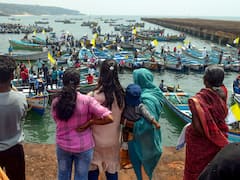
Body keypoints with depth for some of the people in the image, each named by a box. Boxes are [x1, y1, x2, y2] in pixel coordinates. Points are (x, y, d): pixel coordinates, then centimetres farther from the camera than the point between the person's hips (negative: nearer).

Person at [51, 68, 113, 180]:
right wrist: (89, 123, -13)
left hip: (62, 146, 3)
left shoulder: (55, 102, -12)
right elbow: (109, 118, -23)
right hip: (83, 147, -2)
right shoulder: (86, 100, -20)